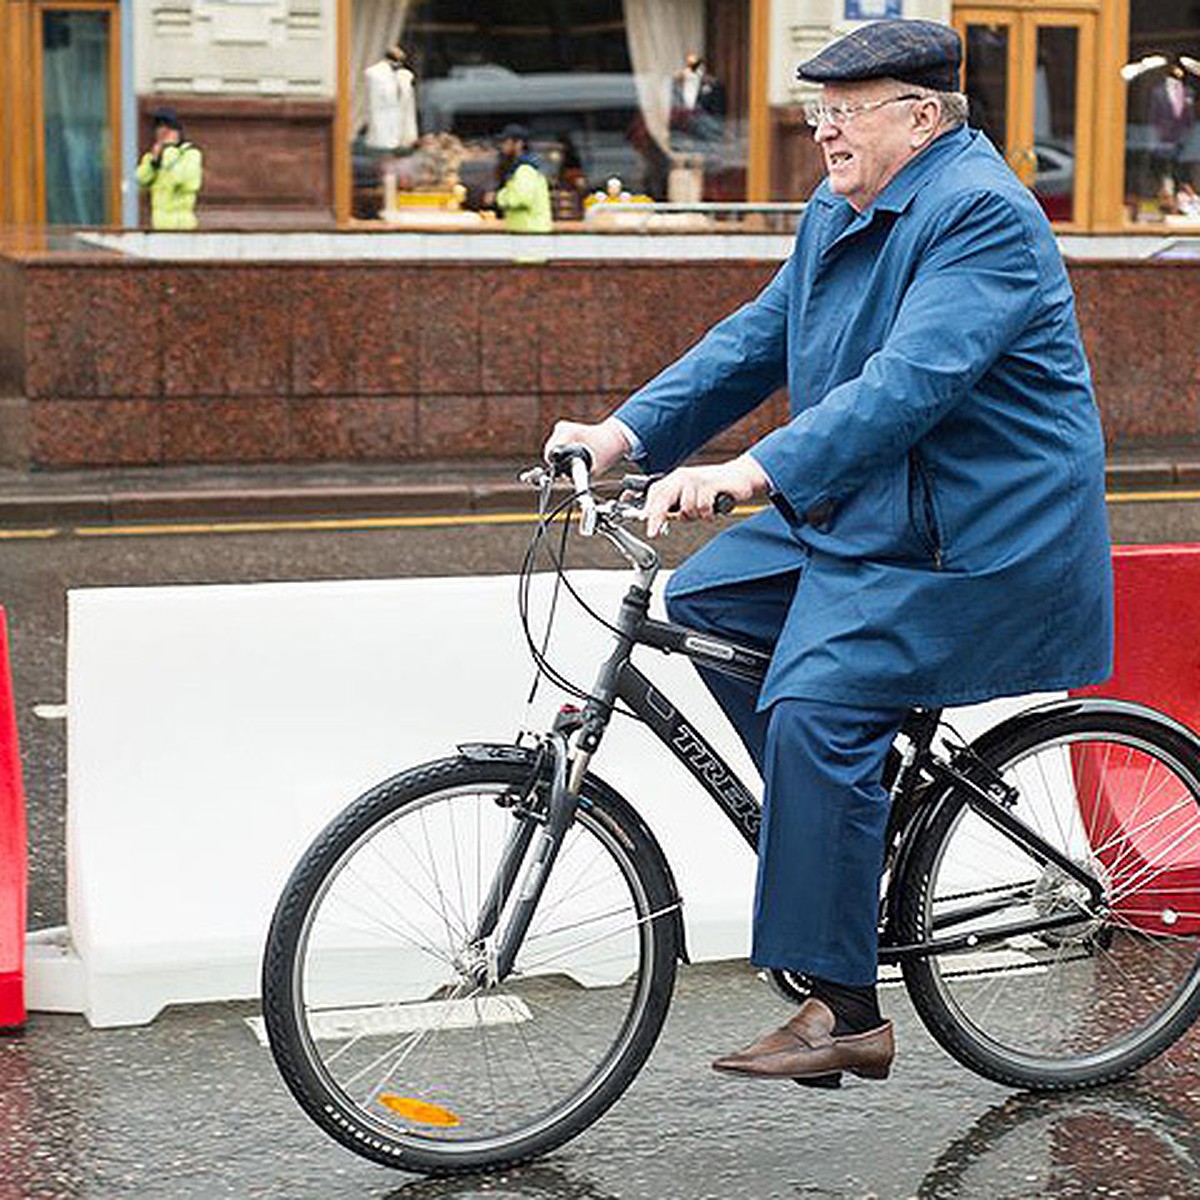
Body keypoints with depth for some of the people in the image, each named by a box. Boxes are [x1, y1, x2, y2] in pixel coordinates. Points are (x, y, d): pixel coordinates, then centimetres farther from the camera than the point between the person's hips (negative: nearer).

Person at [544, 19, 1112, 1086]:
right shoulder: (840, 212, 12)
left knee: (813, 704, -23)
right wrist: (627, 432, 0)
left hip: (975, 538, -10)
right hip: (858, 512, 10)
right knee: (704, 600, 5)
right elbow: (757, 339, 13)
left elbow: (911, 380, -30)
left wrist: (758, 472, -38)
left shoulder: (982, 215, -18)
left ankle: (847, 1015, -16)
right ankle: (852, 822, 15)